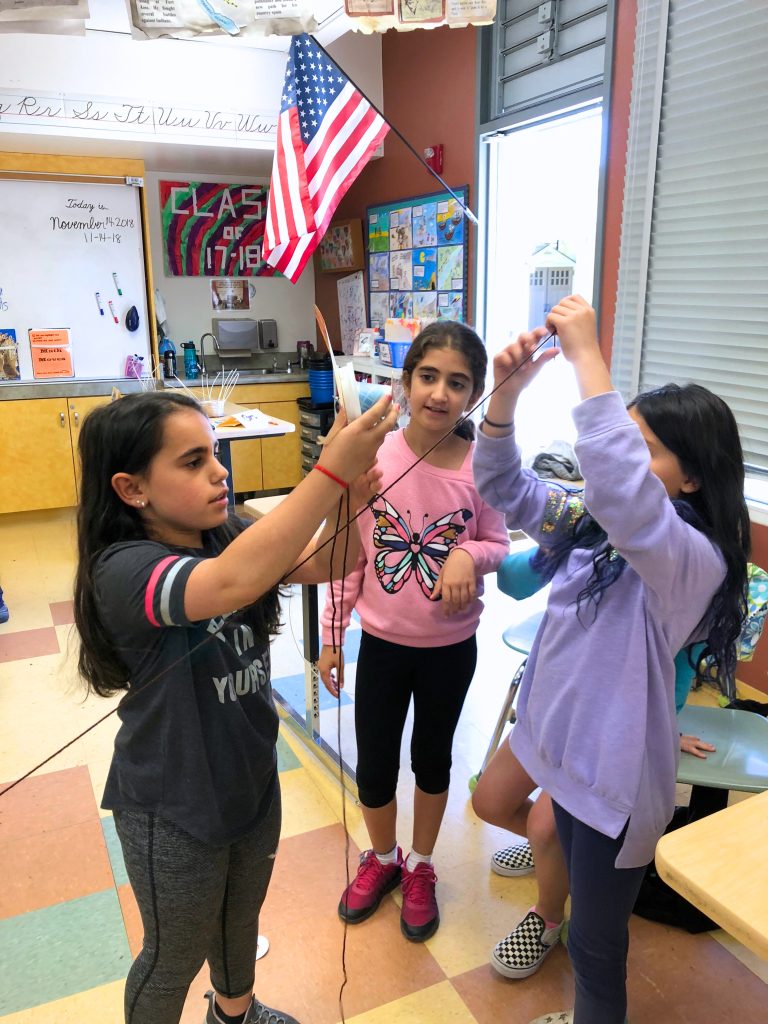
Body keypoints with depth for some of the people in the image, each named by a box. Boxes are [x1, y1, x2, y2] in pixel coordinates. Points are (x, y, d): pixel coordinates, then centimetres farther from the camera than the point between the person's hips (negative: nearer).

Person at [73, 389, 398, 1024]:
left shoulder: (227, 538, -7)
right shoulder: (123, 569, -29)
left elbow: (323, 564, -16)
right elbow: (235, 582, -48)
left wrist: (348, 504, -36)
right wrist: (331, 470, -52)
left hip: (253, 778, 7)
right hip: (174, 809, -7)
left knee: (243, 916, 31)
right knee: (176, 956, 20)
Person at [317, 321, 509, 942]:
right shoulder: (372, 458, -14)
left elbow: (497, 544, -1)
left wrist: (470, 555, -25)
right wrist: (331, 636, -1)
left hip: (451, 645, 0)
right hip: (382, 641, 1)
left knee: (433, 758, 20)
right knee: (374, 767, 14)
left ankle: (420, 868, 47)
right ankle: (382, 858, 46)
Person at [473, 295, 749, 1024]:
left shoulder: (694, 559, -26)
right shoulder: (595, 525, -2)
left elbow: (620, 487, -47)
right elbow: (504, 487, -1)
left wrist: (587, 356, -41)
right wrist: (506, 394, -18)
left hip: (616, 772, -7)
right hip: (568, 746, 8)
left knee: (595, 943, 13)